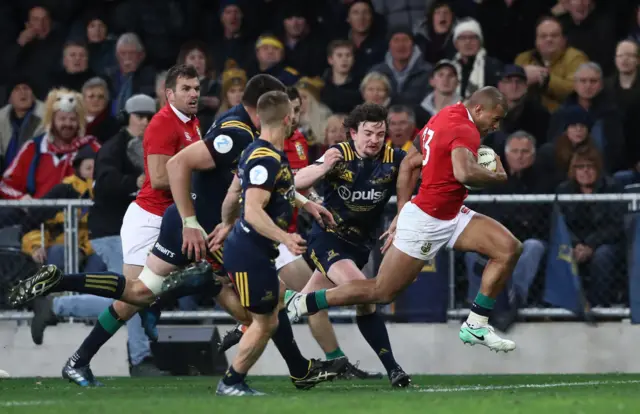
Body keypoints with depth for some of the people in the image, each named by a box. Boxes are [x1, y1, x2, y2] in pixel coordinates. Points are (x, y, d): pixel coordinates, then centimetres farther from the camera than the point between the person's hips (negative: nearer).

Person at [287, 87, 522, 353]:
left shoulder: (443, 117, 10)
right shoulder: (465, 130, -19)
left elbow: (408, 164, 14)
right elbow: (464, 173, -38)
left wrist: (401, 214, 16)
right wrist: (497, 176, -18)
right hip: (425, 223, -10)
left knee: (510, 249, 1)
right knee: (382, 291, -4)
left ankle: (476, 326, 6)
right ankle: (305, 303, 9)